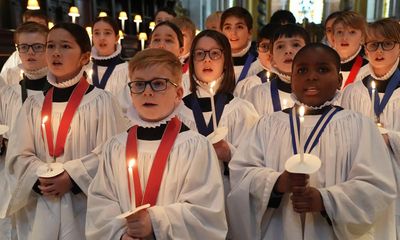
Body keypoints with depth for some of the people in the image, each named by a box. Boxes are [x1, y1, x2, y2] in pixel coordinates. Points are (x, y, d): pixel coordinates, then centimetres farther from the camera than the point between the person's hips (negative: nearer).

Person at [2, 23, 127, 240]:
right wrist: (40, 179, -13)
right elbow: (18, 156, 4)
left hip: (84, 207, -3)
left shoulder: (101, 101, -5)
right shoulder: (33, 105, 7)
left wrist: (73, 177, -16)